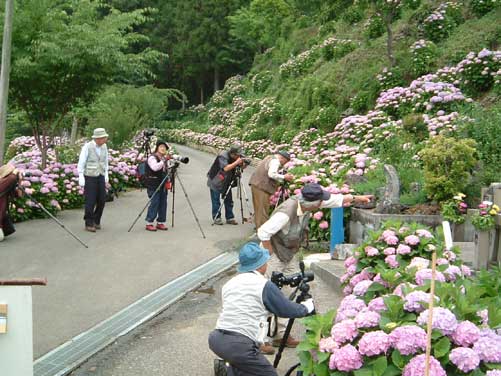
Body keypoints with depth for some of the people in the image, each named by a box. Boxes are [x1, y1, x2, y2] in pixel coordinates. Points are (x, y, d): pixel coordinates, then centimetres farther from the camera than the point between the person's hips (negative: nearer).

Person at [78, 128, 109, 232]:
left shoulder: (104, 147, 5)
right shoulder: (87, 147, -12)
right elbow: (81, 163, -9)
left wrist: (106, 174, 12)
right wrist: (81, 178, -13)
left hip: (101, 177, 5)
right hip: (90, 177, -5)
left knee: (102, 200, 4)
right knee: (90, 201, -3)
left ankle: (96, 221, 22)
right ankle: (89, 224, 8)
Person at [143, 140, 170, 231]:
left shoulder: (164, 158, 16)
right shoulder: (152, 158, -8)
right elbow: (155, 167, -28)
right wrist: (164, 161, -32)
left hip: (163, 185, 8)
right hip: (154, 185, -8)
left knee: (163, 204, 7)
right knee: (154, 203, -10)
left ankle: (160, 222, 16)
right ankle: (149, 223, -1)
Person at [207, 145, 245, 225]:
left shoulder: (236, 158, -4)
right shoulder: (223, 157, -25)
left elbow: (242, 167, 0)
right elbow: (226, 168, -37)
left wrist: (245, 163, -21)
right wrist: (236, 162, -37)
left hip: (226, 183, 6)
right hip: (215, 182, -6)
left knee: (229, 200, 6)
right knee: (216, 201, -2)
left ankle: (230, 218, 13)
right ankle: (216, 218, 8)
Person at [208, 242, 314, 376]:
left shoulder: (229, 284, 15)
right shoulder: (264, 285, -3)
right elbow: (288, 310, 5)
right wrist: (309, 305, 24)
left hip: (216, 339, 7)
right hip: (239, 345, -7)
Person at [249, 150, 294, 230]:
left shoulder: (269, 158, 20)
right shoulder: (275, 161, -11)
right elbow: (272, 174, -22)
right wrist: (284, 177, -13)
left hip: (256, 184, 10)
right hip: (261, 187, -10)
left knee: (258, 208, 17)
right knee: (263, 209, -6)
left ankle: (258, 226, 25)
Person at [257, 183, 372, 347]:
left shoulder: (306, 203, -9)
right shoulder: (286, 212, -33)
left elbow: (336, 199, 5)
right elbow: (263, 232, -32)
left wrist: (357, 198, 10)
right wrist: (271, 255, -21)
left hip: (289, 255, 8)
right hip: (275, 256, -8)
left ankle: (281, 334, 18)